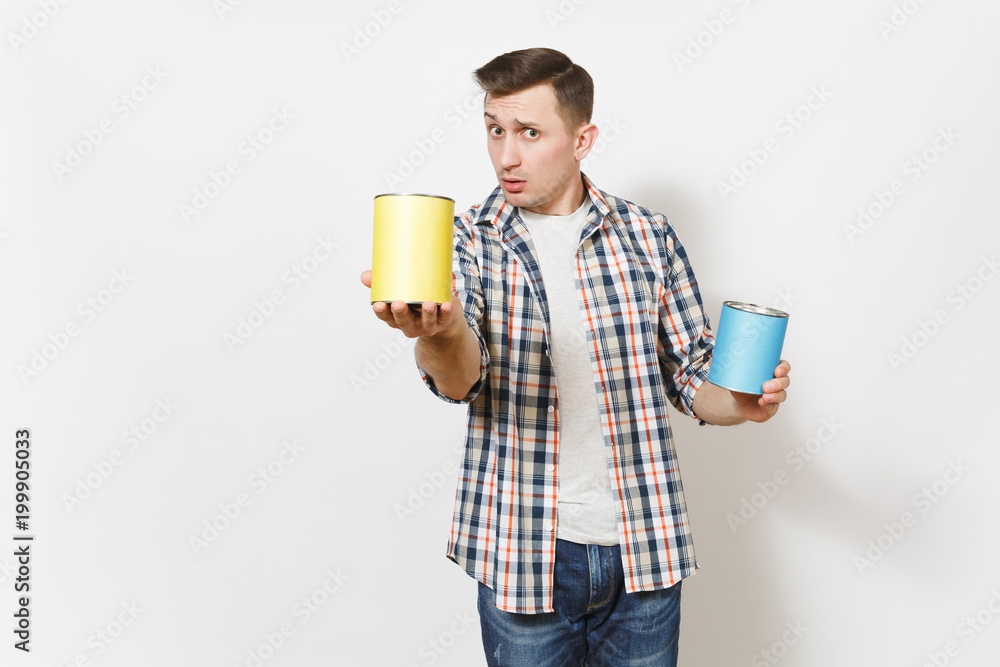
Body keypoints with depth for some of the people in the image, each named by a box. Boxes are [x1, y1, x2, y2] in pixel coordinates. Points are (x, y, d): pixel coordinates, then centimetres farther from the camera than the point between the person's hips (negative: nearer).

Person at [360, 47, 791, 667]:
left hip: (644, 550, 1)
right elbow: (460, 380, -19)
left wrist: (741, 400, -14)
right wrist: (439, 333, -41)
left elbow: (692, 374, 7)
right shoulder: (469, 240, -3)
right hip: (521, 558, -1)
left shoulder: (649, 236, 0)